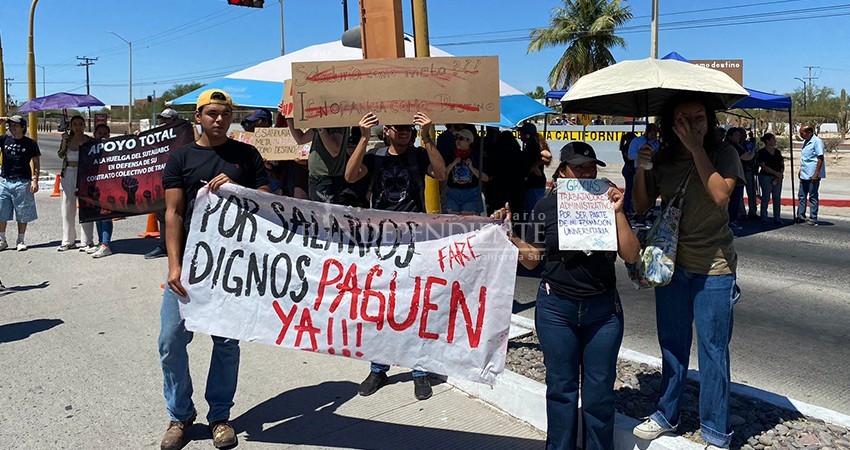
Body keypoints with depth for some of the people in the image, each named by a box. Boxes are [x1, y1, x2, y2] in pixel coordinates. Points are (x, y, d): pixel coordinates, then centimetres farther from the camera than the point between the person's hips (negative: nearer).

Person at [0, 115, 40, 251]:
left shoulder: (30, 143, 0)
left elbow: (36, 163, 1)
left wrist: (35, 180, -8)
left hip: (22, 182, -3)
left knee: (22, 214, 3)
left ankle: (21, 241, 13)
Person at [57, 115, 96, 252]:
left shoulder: (89, 141, 1)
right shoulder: (67, 139, 10)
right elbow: (61, 155, -1)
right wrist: (65, 141, -10)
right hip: (68, 174, 4)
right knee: (67, 208, 8)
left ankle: (86, 242, -1)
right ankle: (68, 241, 19)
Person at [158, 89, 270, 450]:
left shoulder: (247, 156, 7)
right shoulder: (181, 158, 6)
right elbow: (173, 212, 0)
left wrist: (236, 189, -14)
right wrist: (174, 265, -10)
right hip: (190, 261, 0)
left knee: (227, 341, 7)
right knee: (172, 339, 1)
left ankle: (219, 415, 22)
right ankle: (180, 415, 20)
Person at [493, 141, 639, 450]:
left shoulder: (607, 203, 1)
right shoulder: (547, 206, 0)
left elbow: (631, 256, -5)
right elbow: (531, 259, 4)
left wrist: (618, 213, -12)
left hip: (603, 308, 1)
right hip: (557, 308, 0)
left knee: (599, 390, 7)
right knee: (561, 386, 10)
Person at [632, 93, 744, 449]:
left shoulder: (722, 154, -7)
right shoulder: (663, 160, 3)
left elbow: (721, 195, -23)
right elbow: (642, 206, 4)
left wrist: (696, 147, -23)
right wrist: (640, 169, -12)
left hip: (714, 266, -4)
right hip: (672, 263, 4)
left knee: (713, 350, 3)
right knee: (672, 345, 16)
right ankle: (667, 415, 32)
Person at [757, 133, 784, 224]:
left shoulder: (777, 151, 13)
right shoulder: (762, 152, -5)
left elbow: (782, 164, 13)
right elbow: (763, 166, -12)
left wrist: (780, 174, -4)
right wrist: (776, 173, -16)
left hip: (777, 178, 5)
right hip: (766, 177, -5)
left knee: (777, 199, 5)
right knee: (766, 198, -2)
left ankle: (777, 218, 11)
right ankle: (764, 219, 6)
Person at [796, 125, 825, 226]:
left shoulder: (817, 141, -14)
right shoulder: (805, 142, 14)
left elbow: (820, 158, -18)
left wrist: (816, 174, -21)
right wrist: (800, 170, 21)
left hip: (813, 175, -9)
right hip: (804, 175, 9)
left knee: (813, 197, -1)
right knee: (801, 196, 12)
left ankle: (813, 219, 5)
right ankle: (800, 217, 21)